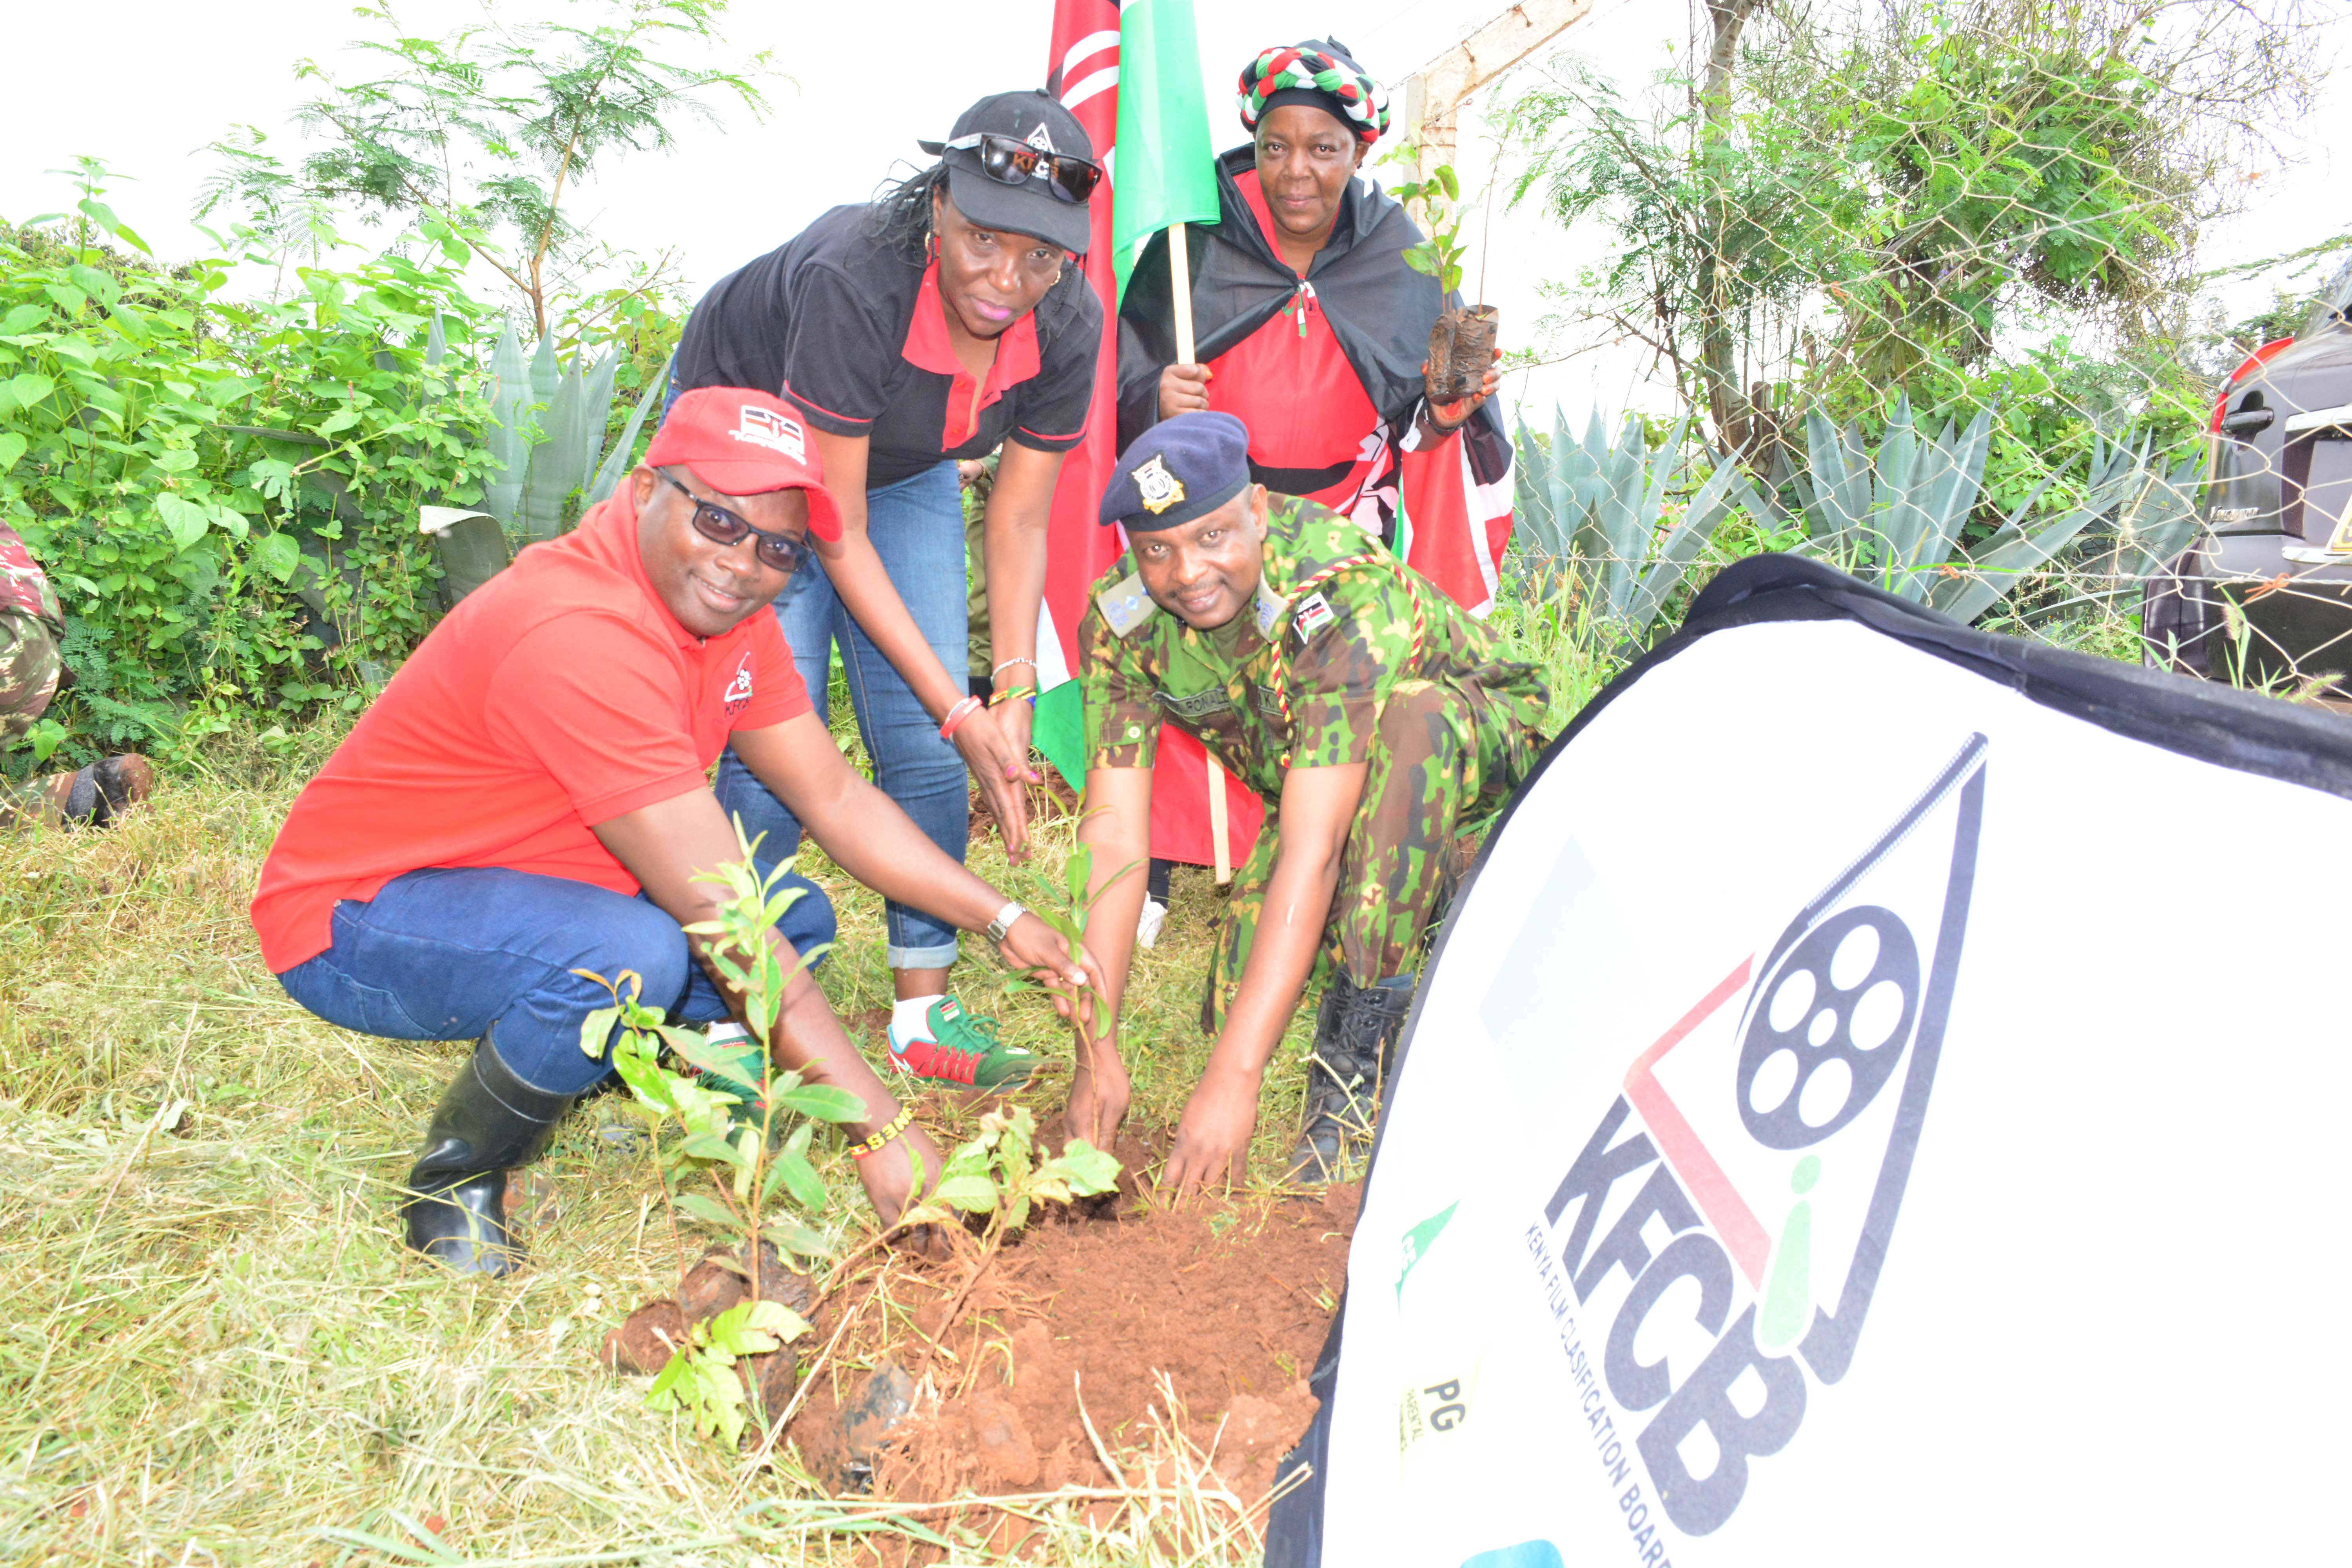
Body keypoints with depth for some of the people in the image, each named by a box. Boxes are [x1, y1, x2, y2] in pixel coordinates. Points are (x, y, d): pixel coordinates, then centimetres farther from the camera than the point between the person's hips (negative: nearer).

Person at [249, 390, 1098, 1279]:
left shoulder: (722, 607, -4)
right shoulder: (578, 636, -32)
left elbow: (836, 799, 3)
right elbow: (725, 917, -34)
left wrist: (1001, 920, -4)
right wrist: (882, 1127, -31)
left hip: (519, 876, 8)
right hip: (351, 915, -8)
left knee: (799, 918, -2)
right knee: (631, 954, -35)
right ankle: (454, 1174, -7)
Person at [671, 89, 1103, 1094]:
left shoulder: (1068, 325, -24)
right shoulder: (855, 281, -38)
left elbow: (1019, 520, -11)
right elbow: (838, 533, -31)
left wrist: (1013, 697, -19)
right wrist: (960, 711, -30)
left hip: (904, 468, 5)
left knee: (925, 743, -4)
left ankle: (923, 1010, 9)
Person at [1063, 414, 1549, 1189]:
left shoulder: (1345, 594, -38)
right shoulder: (1120, 621, -21)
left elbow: (1313, 848, -43)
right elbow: (1113, 832, -22)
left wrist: (1234, 1077, -45)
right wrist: (1097, 1052, -27)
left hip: (1478, 750, -5)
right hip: (1317, 788, 5)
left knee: (1408, 719, -40)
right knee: (1239, 1005, -12)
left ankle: (1358, 1051, -28)